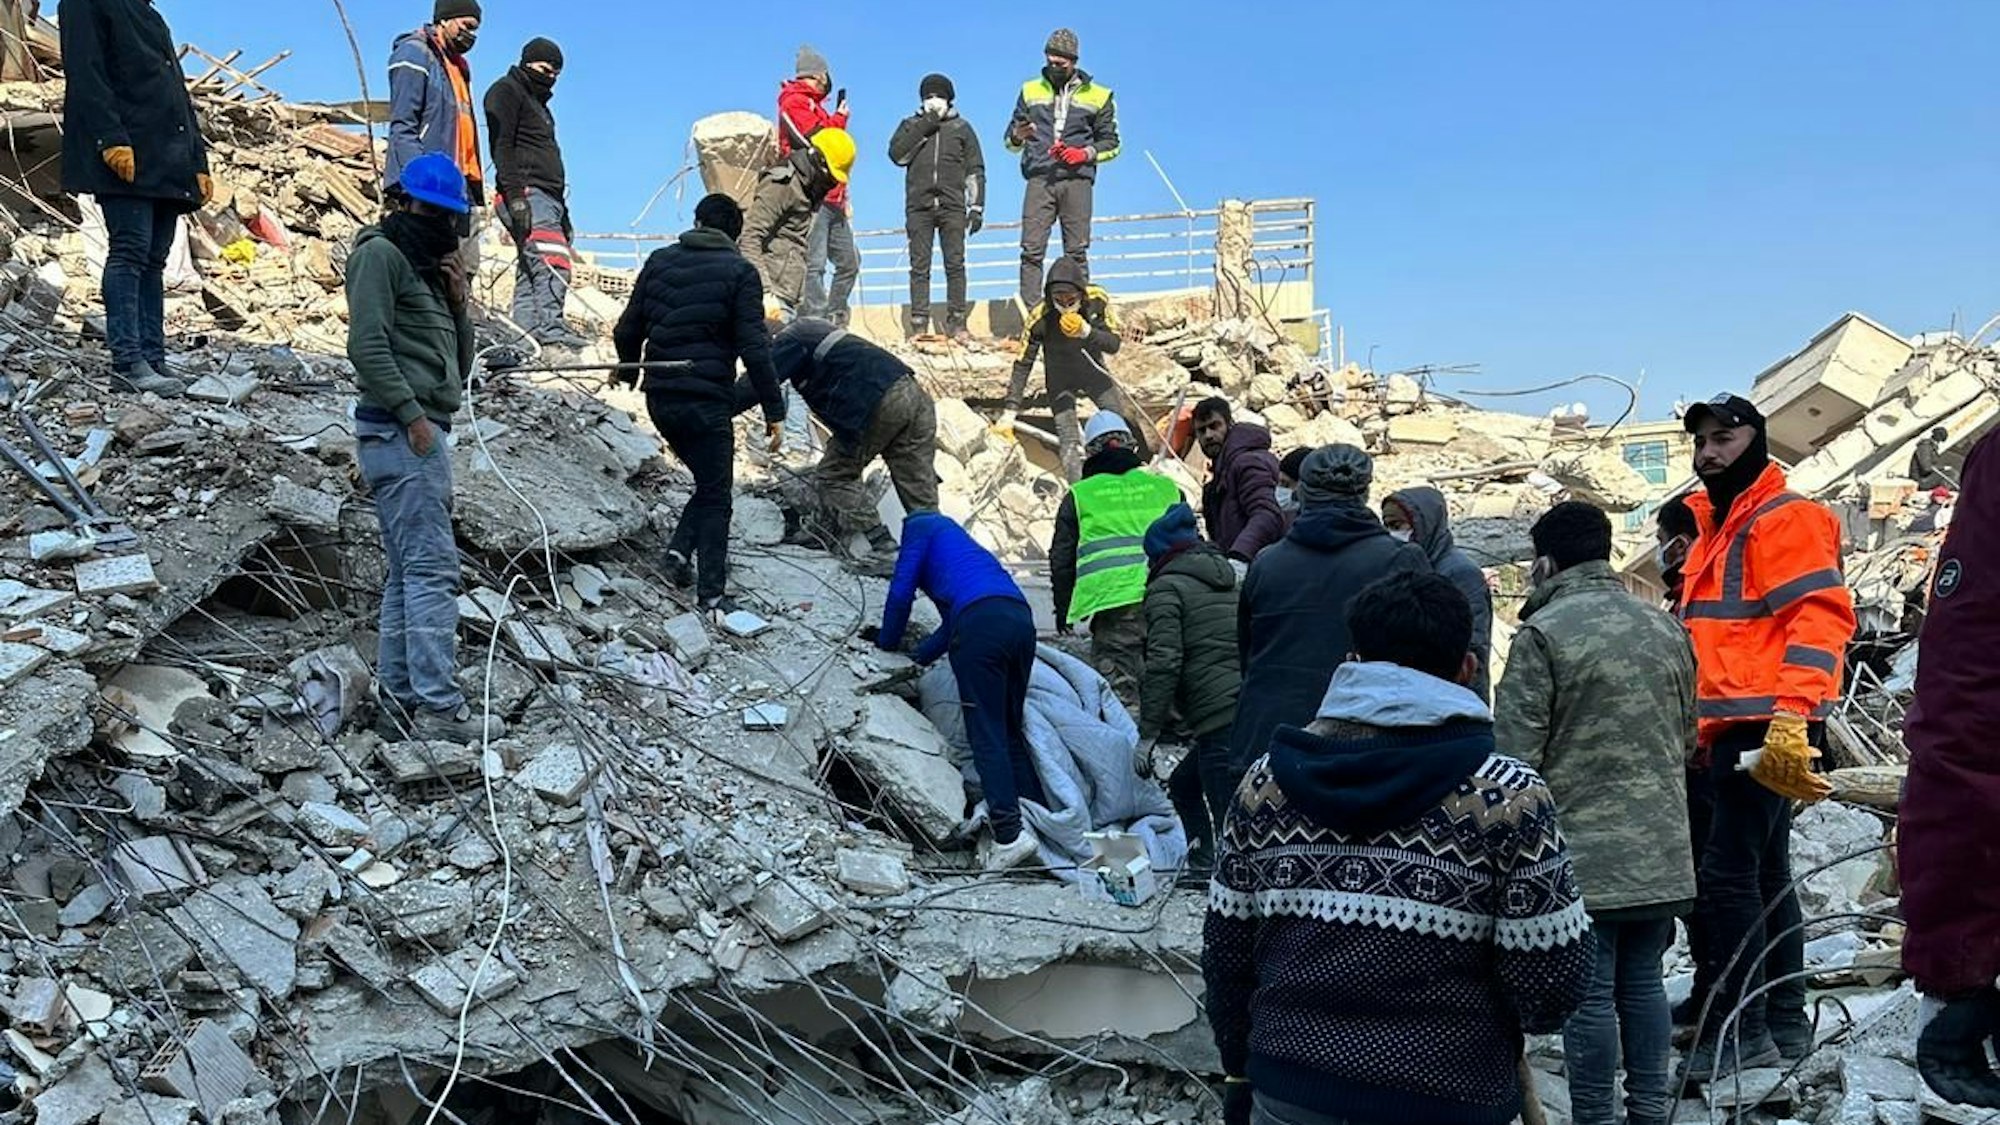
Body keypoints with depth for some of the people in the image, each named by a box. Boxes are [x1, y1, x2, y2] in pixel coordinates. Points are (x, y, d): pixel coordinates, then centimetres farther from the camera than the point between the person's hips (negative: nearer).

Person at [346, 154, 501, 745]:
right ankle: (439, 706, -16)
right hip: (401, 430, -10)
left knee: (408, 573, 7)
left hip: (423, 432, 10)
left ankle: (400, 698, 9)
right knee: (432, 568, -14)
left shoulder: (428, 268, 25)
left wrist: (457, 304, 8)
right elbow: (367, 345, -15)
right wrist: (412, 414, -18)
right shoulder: (381, 253, -3)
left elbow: (459, 366, 23)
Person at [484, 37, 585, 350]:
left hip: (548, 195, 9)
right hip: (527, 192, -9)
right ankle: (550, 327, -29)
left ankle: (526, 330, -1)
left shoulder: (538, 102, 31)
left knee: (530, 268, 2)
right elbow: (501, 146, -10)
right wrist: (515, 194, -22)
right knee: (554, 259, -22)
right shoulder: (506, 91, 3)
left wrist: (563, 210, 27)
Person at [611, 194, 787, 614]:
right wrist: (774, 411, -9)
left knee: (708, 481, 22)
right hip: (707, 401, -5)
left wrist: (628, 372, 31)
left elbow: (627, 331, 11)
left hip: (660, 398, 5)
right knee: (716, 496, 3)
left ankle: (680, 548, 5)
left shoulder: (660, 261, 9)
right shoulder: (739, 272, -4)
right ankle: (712, 593, -2)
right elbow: (754, 349, -12)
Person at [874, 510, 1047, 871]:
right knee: (1011, 730, 14)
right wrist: (918, 657, 36)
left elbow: (901, 591, 14)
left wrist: (887, 644, 27)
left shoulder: (919, 525, 19)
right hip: (1021, 618, 7)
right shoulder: (962, 543, 40)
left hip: (982, 622, -7)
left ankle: (1009, 833, -16)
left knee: (986, 734, -7)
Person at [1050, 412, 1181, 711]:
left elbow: (1062, 559, 11)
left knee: (1119, 688, -2)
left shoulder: (1079, 496, 9)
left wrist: (1062, 609, 21)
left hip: (1113, 603, -3)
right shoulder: (1166, 486, 17)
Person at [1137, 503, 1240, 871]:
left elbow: (1163, 664, -11)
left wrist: (1148, 733, -8)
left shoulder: (1166, 588, 0)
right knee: (1184, 783, 24)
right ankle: (1204, 863, 26)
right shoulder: (1230, 581, 24)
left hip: (1221, 720, -9)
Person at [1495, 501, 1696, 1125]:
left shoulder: (1542, 634, -11)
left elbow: (1515, 752, -12)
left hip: (1581, 853, -6)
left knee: (1589, 994, 1)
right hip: (1662, 851, 7)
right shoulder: (1667, 629, 10)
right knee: (1643, 983, 15)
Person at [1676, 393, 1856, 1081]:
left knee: (1727, 875, -10)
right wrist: (1701, 726, 23)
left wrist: (1791, 715, -28)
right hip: (1734, 730, 10)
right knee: (1765, 873, 14)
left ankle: (1740, 1032, -3)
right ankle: (1784, 1021, 23)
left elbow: (1820, 617, -20)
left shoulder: (1785, 519, -9)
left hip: (1768, 729, -10)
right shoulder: (1717, 525, 20)